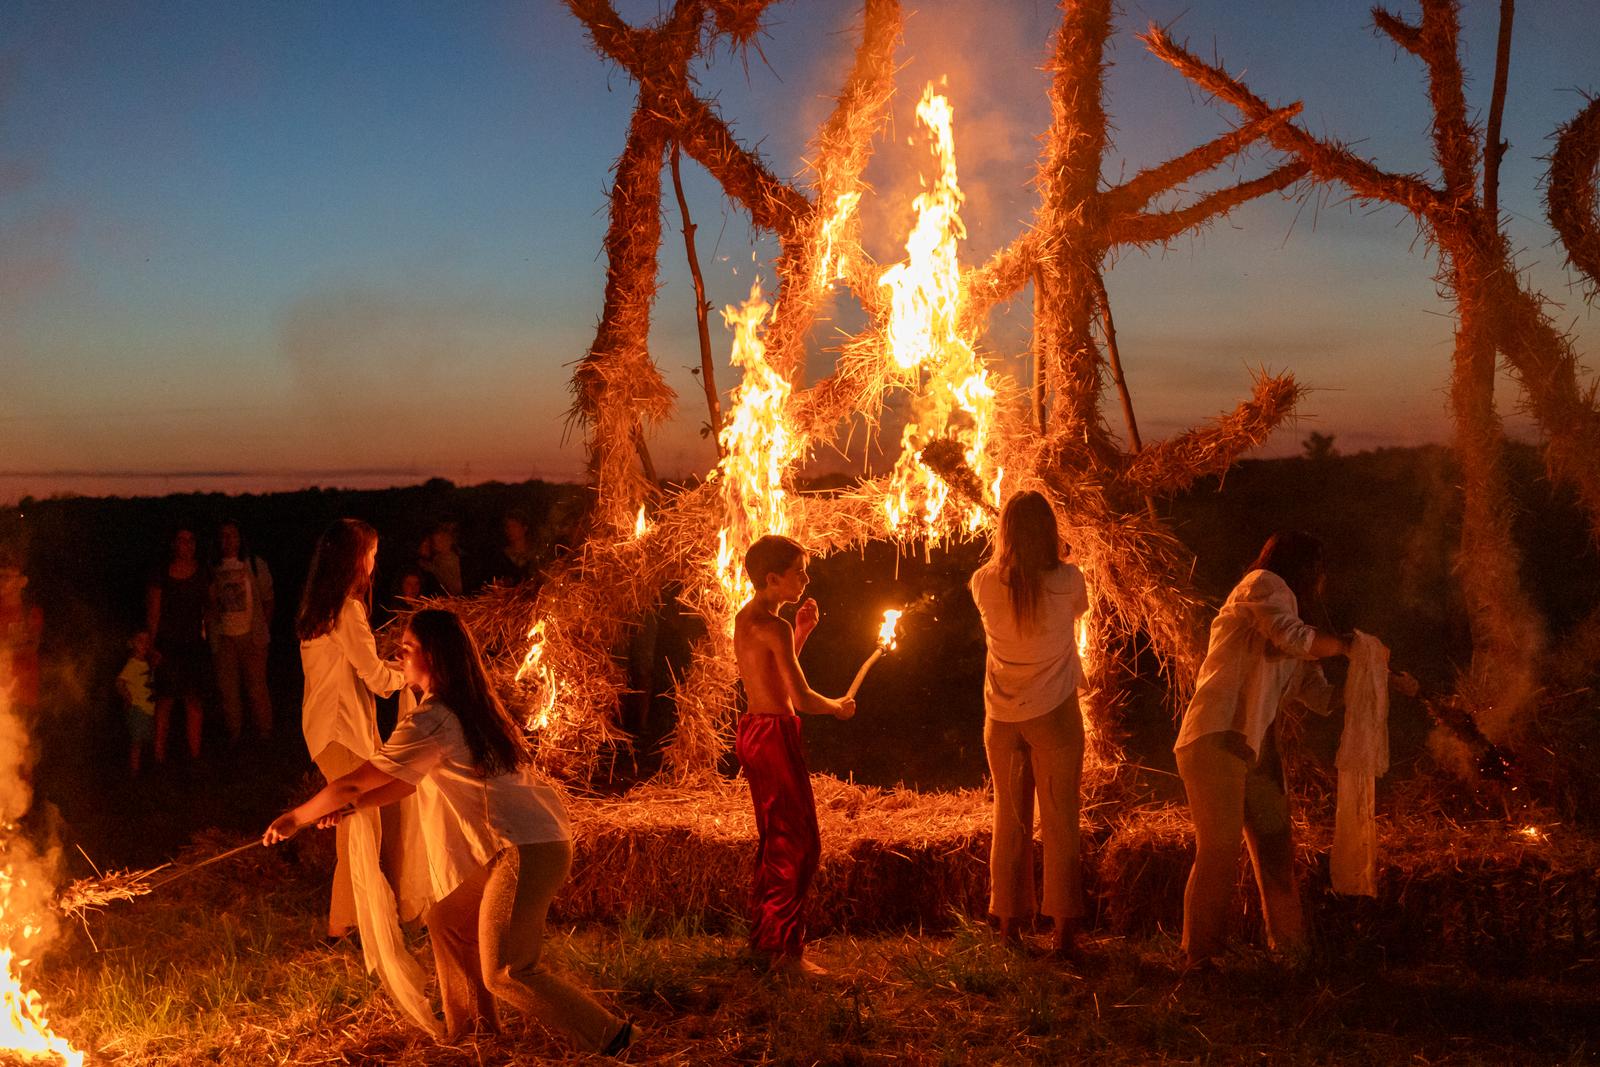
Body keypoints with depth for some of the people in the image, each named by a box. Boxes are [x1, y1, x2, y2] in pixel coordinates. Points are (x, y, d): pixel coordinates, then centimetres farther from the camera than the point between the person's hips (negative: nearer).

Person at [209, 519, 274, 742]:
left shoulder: (255, 564, 3)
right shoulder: (212, 568, 6)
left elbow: (267, 600, 7)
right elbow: (208, 605, 9)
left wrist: (265, 630, 3)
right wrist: (211, 635, 1)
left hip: (251, 635, -2)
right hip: (223, 638, 2)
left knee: (257, 688, 0)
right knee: (228, 689, 6)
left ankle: (264, 733, 11)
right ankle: (234, 734, 17)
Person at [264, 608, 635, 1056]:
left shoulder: (431, 722, -16)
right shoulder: (467, 707, 14)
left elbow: (352, 784, -10)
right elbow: (414, 781, 23)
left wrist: (296, 817, 5)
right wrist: (351, 806, 17)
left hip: (527, 850, -10)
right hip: (512, 845, 10)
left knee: (505, 971, -2)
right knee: (447, 921, 20)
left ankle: (607, 1035, 6)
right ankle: (470, 1025, 32)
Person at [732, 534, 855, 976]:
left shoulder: (744, 618, 11)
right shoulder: (774, 626, -18)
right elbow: (801, 698, -22)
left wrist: (801, 632, 14)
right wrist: (839, 707, -3)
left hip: (753, 731, 10)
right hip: (775, 735, -10)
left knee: (774, 839, 19)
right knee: (798, 843, -4)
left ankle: (762, 935, 28)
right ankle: (785, 949, -2)